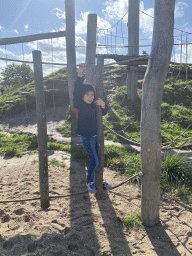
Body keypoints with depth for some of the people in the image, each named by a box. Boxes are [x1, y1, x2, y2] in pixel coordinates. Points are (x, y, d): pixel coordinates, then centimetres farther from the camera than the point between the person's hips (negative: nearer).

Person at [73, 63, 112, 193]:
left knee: (98, 160, 16)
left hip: (95, 137, 6)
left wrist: (103, 105, -7)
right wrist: (80, 75, -36)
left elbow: (103, 113, 16)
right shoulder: (79, 105, -13)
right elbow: (76, 91, -30)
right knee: (94, 161, -4)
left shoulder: (93, 105, 5)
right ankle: (89, 183, 19)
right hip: (86, 138, -6)